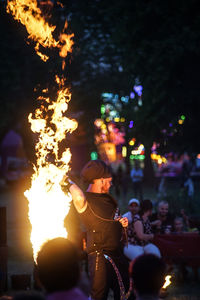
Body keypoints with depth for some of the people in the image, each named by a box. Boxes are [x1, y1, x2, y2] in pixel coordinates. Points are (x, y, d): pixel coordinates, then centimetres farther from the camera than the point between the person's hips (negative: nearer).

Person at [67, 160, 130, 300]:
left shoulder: (107, 197, 15)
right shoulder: (85, 200, -12)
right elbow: (79, 197, -38)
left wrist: (122, 222, 7)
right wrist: (69, 183, -20)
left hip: (118, 253, 8)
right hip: (99, 255, -8)